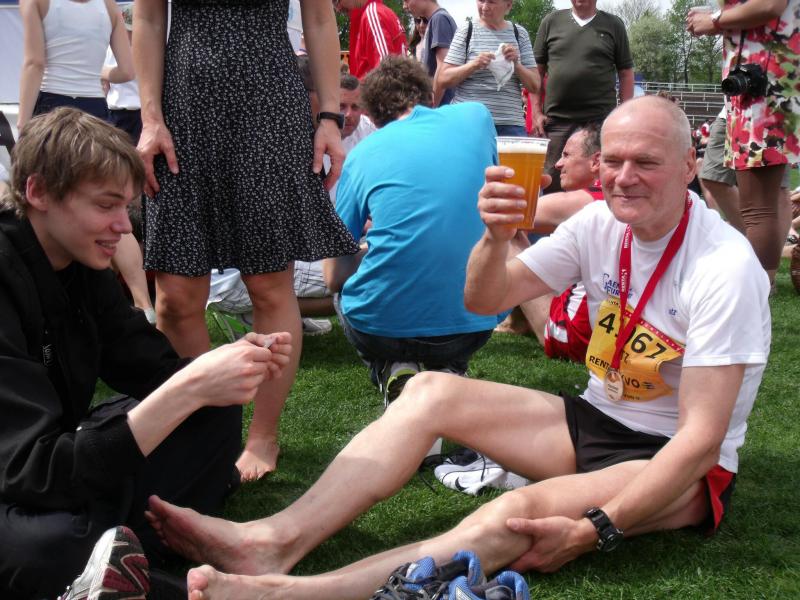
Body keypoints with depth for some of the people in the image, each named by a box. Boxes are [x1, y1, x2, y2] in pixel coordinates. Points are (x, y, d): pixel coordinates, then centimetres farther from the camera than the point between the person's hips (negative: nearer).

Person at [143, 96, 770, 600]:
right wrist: (496, 239, -22)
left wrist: (594, 530, -33)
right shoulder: (601, 222, -2)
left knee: (524, 511, -35)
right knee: (431, 391, -11)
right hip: (597, 420, 7)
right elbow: (484, 300, 1)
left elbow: (702, 439, -24)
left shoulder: (724, 268, -21)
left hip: (678, 464, -7)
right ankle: (277, 541, -26)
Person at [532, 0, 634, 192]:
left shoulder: (614, 25, 9)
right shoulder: (551, 21, 10)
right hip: (556, 120, 1)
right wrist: (537, 112, 3)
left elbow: (626, 73, 8)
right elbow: (537, 70, 11)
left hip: (600, 120, -1)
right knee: (552, 183, 1)